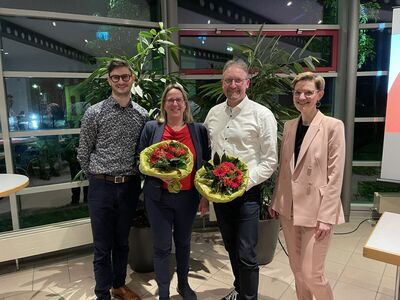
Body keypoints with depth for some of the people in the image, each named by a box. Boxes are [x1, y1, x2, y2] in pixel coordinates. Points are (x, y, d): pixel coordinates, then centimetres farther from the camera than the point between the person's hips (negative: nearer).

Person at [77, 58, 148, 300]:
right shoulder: (94, 113, -4)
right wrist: (97, 177, 5)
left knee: (122, 241, 19)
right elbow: (84, 152, 2)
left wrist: (134, 176, 7)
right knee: (103, 246, 8)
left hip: (130, 186, 3)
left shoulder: (142, 114, 3)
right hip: (102, 186, -2)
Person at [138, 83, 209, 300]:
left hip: (188, 197, 2)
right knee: (162, 246, 7)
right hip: (159, 197, -1)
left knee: (183, 242, 19)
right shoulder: (151, 128, -2)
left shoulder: (198, 130, 2)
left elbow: (206, 163, 6)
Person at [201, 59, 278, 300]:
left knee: (246, 254, -1)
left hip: (247, 193, -5)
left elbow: (270, 160, -8)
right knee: (231, 248, 21)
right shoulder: (214, 113, 7)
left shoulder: (262, 115, -8)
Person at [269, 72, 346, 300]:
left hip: (316, 210, -5)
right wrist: (276, 201, 10)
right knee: (297, 269, 16)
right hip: (289, 209, 5)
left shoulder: (333, 126, -8)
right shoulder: (289, 126, 8)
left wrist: (326, 217, -14)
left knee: (311, 273, 2)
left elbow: (335, 176, -11)